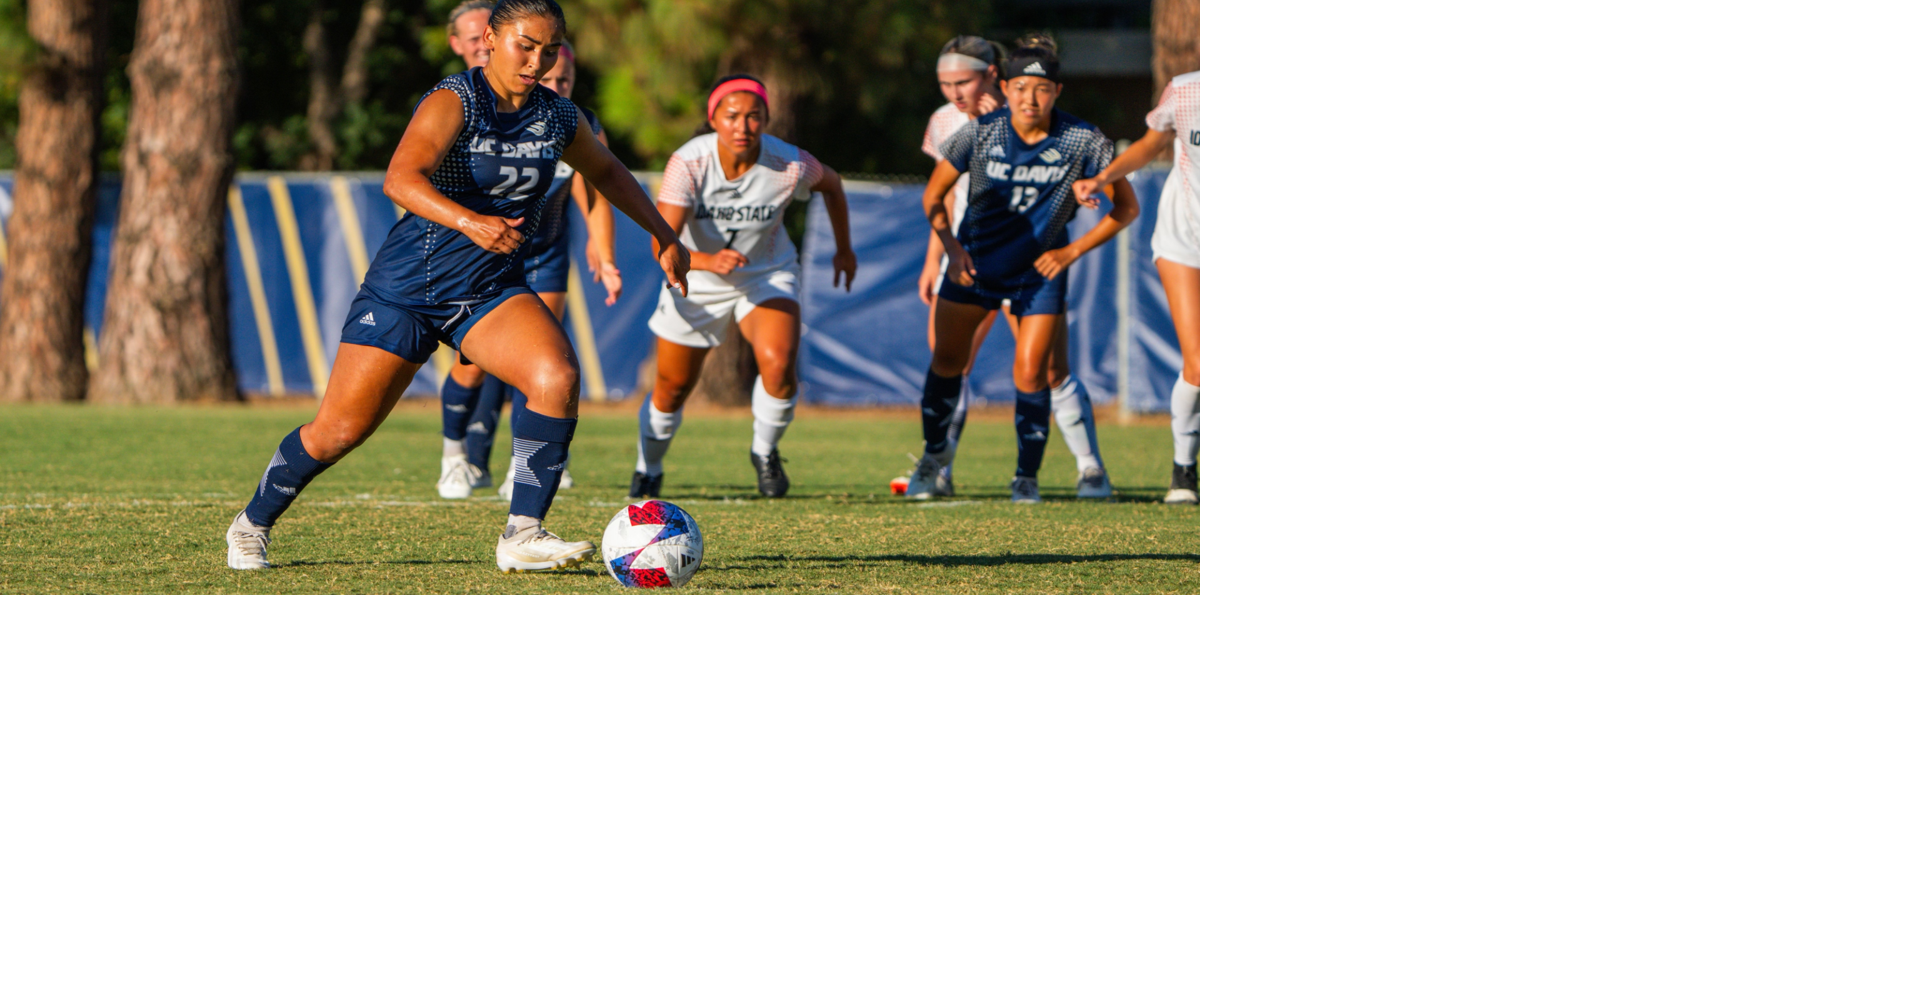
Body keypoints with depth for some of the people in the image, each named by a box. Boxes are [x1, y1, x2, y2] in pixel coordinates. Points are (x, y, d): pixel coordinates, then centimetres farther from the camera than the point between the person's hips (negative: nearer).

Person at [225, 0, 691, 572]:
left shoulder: (556, 117, 3)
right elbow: (400, 180, -34)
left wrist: (664, 235, 26)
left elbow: (605, 171, 26)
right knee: (338, 432, -1)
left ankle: (522, 536, -19)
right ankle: (252, 525, 26)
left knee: (558, 377, -25)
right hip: (407, 286, -4)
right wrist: (470, 222, -49)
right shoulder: (454, 102, -16)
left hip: (493, 290, 4)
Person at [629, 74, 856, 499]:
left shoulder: (790, 165, -24)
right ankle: (647, 471, 42)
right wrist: (709, 260, -55)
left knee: (779, 365, -27)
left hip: (767, 276, 0)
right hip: (697, 283, 0)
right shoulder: (689, 163, -29)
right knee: (672, 387, 11)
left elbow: (831, 183, 2)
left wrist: (843, 248, 15)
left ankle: (765, 452, 2)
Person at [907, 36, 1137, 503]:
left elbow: (1126, 207, -7)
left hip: (1039, 271, -1)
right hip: (974, 264, 1)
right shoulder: (979, 134, -17)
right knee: (947, 360, 6)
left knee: (1031, 374, -10)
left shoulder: (1084, 142, -19)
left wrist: (1073, 251, -14)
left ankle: (1027, 477, 5)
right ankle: (935, 451, 31)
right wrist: (952, 245, -17)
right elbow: (934, 194, -2)